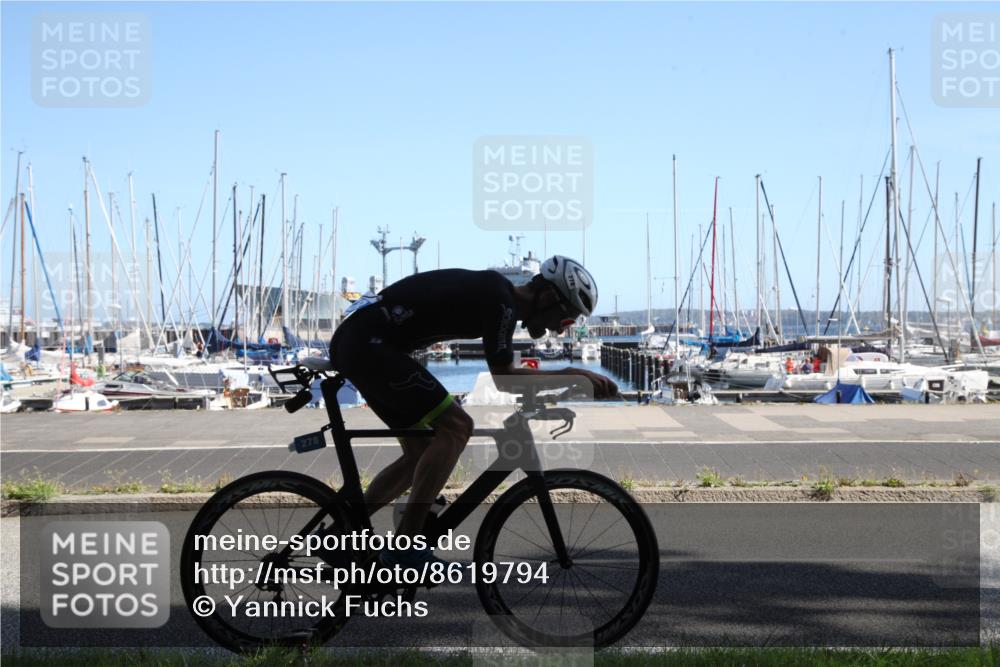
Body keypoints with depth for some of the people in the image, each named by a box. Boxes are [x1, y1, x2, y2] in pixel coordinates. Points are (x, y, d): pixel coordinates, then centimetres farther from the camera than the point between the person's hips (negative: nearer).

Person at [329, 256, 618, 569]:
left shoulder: (495, 292, 16)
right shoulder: (500, 299, -14)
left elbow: (504, 377, 23)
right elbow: (505, 379, -10)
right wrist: (574, 375, -5)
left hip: (352, 343, 10)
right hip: (368, 343, -10)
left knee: (420, 453, 13)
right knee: (456, 425, -14)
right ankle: (405, 546, -12)